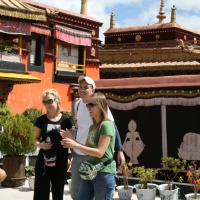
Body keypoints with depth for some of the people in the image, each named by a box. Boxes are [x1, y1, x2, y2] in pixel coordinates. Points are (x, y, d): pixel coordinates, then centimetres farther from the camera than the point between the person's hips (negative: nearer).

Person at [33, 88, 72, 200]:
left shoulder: (66, 120, -1)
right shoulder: (41, 120, 2)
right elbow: (36, 139, 7)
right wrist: (40, 144, -12)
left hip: (60, 164, 0)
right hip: (43, 163, 0)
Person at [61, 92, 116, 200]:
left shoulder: (107, 125, -14)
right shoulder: (92, 126, 13)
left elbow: (100, 152, -21)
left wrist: (76, 145, -23)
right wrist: (71, 139, 5)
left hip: (104, 173, -9)